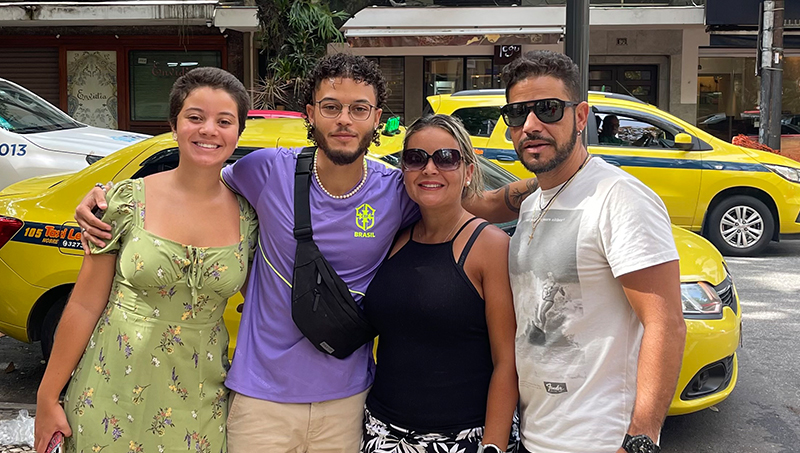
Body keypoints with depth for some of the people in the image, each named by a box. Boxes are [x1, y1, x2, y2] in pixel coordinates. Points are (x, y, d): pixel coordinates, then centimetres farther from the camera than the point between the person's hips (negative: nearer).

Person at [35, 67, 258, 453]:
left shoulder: (247, 216, -3)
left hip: (199, 403, 2)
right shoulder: (128, 201, -8)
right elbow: (85, 305, -5)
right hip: (113, 394, -1)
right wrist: (47, 397, -2)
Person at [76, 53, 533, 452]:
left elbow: (484, 205, 1)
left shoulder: (397, 193, -6)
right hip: (263, 399, -1)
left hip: (346, 400, 1)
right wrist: (104, 193, -4)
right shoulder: (269, 170, -9)